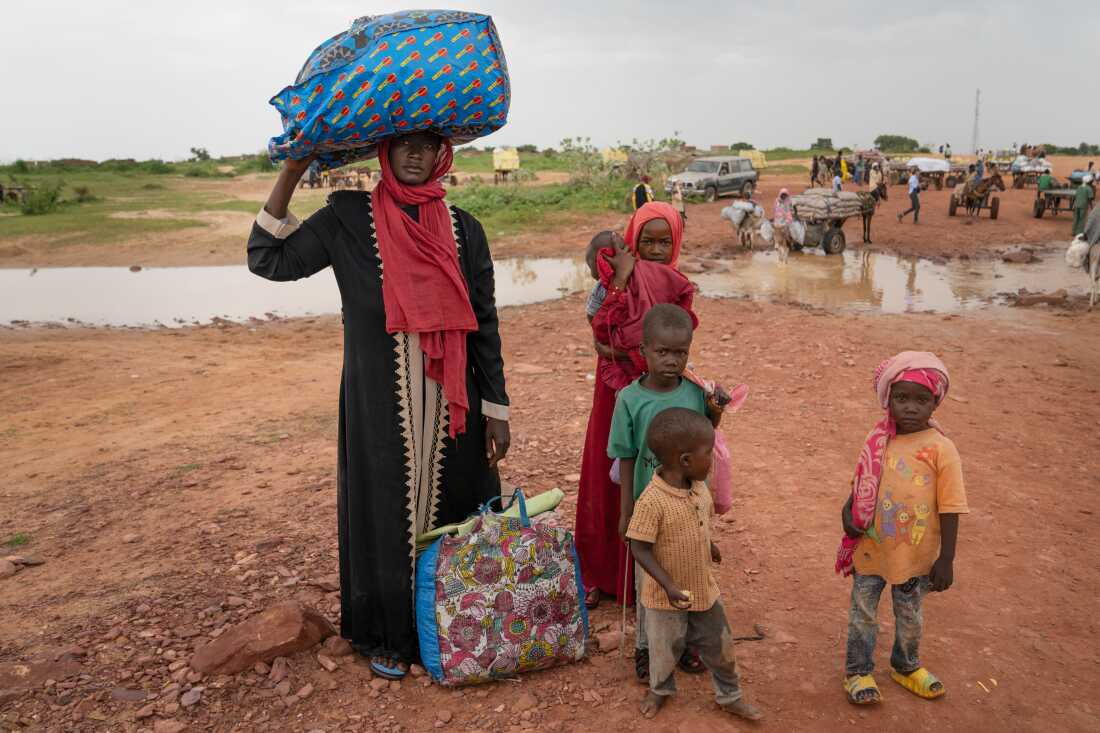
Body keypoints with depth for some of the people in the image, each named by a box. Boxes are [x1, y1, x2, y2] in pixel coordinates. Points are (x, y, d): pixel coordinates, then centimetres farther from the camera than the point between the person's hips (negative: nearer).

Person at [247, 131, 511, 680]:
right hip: (379, 402, -2)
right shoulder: (350, 218, 0)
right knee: (386, 511, 8)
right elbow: (269, 260, -5)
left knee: (453, 507, 11)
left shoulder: (461, 228, 4)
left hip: (449, 403, 2)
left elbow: (483, 323, 5)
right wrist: (291, 172, -12)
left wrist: (496, 409, 2)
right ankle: (387, 635, 29)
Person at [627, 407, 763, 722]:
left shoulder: (700, 488, -9)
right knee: (664, 650, 20)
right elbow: (640, 549, -26)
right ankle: (661, 689, 49)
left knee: (720, 646, 20)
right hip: (667, 596, -5)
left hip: (704, 588, 6)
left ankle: (730, 697, 44)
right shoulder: (653, 501, -31)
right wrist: (669, 585, -30)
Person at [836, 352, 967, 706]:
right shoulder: (878, 440, -7)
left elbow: (949, 509, -13)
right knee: (862, 612, 15)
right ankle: (858, 671, 35)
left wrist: (946, 560, -12)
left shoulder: (940, 449, -17)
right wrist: (848, 512, -11)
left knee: (909, 616, 21)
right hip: (870, 549, 2)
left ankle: (906, 667, 45)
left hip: (915, 555, -2)